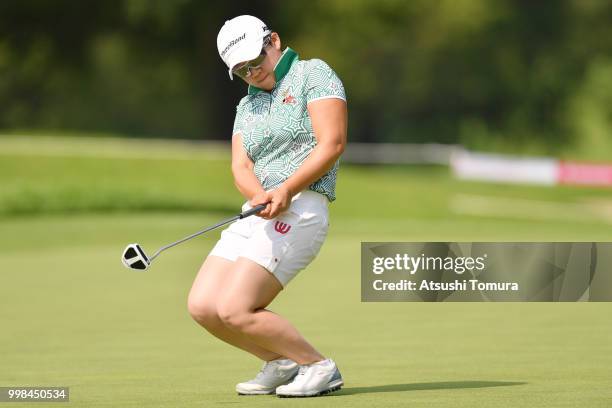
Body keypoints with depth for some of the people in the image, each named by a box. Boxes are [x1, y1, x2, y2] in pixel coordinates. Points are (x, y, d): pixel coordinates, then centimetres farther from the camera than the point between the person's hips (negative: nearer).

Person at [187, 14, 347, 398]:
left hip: (299, 209, -8)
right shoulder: (247, 106, 21)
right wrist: (259, 195, -18)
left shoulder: (313, 73, 1)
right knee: (202, 306, -2)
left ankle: (319, 367, -3)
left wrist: (286, 190, -22)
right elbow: (241, 167, 6)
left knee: (235, 309, -17)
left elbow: (332, 143, -11)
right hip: (257, 214, 8)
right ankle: (282, 364, 14)